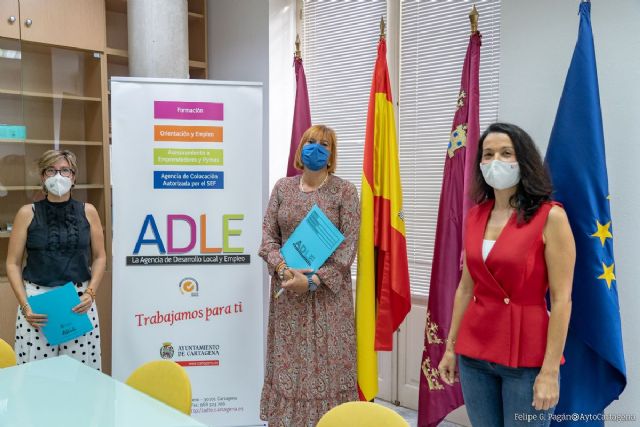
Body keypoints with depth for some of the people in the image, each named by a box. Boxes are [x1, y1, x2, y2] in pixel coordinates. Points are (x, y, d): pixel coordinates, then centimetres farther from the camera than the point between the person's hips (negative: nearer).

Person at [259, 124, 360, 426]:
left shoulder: (344, 191, -3)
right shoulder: (283, 187, 8)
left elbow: (348, 244, -9)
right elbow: (268, 234, 5)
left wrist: (314, 280, -18)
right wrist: (282, 269, -13)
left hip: (329, 289, -3)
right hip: (287, 288, 3)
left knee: (328, 360, 1)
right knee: (288, 360, 7)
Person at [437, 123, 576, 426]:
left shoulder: (550, 216, -11)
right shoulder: (475, 215, 5)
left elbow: (561, 299, -13)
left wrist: (550, 370, -15)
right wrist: (450, 346, 11)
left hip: (527, 356, -5)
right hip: (474, 353, 5)